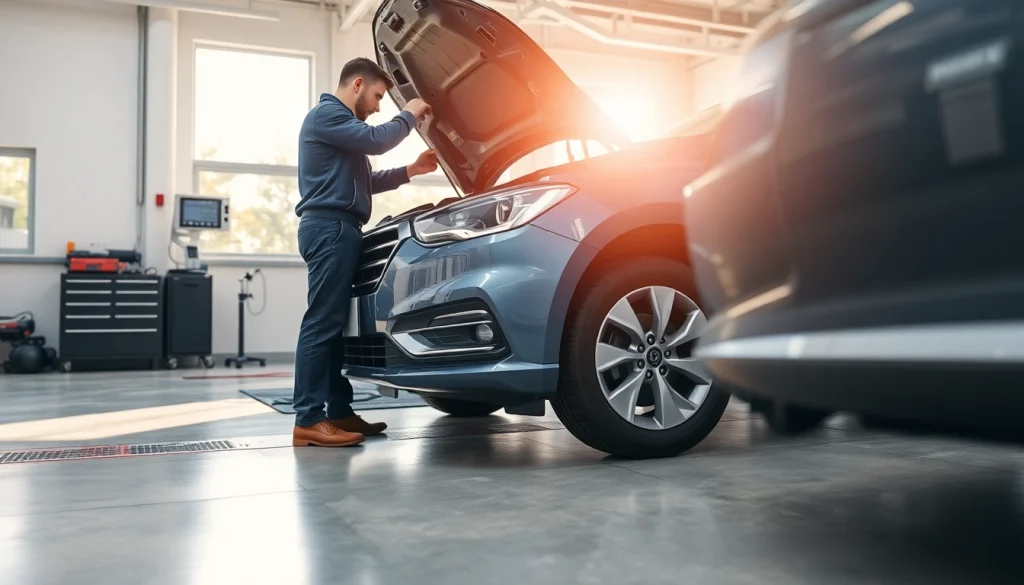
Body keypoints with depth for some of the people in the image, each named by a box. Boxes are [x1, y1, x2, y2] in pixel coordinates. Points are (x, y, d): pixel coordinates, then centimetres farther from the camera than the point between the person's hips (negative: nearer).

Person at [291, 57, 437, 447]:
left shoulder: (341, 124, 31)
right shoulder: (326, 114, -3)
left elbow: (362, 181, 32)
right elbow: (376, 140, -16)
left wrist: (411, 171, 24)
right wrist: (409, 116, 1)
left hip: (339, 230, 11)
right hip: (329, 228, -11)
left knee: (336, 324, 7)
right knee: (322, 323, -14)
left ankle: (339, 412, 9)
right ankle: (308, 420, -15)